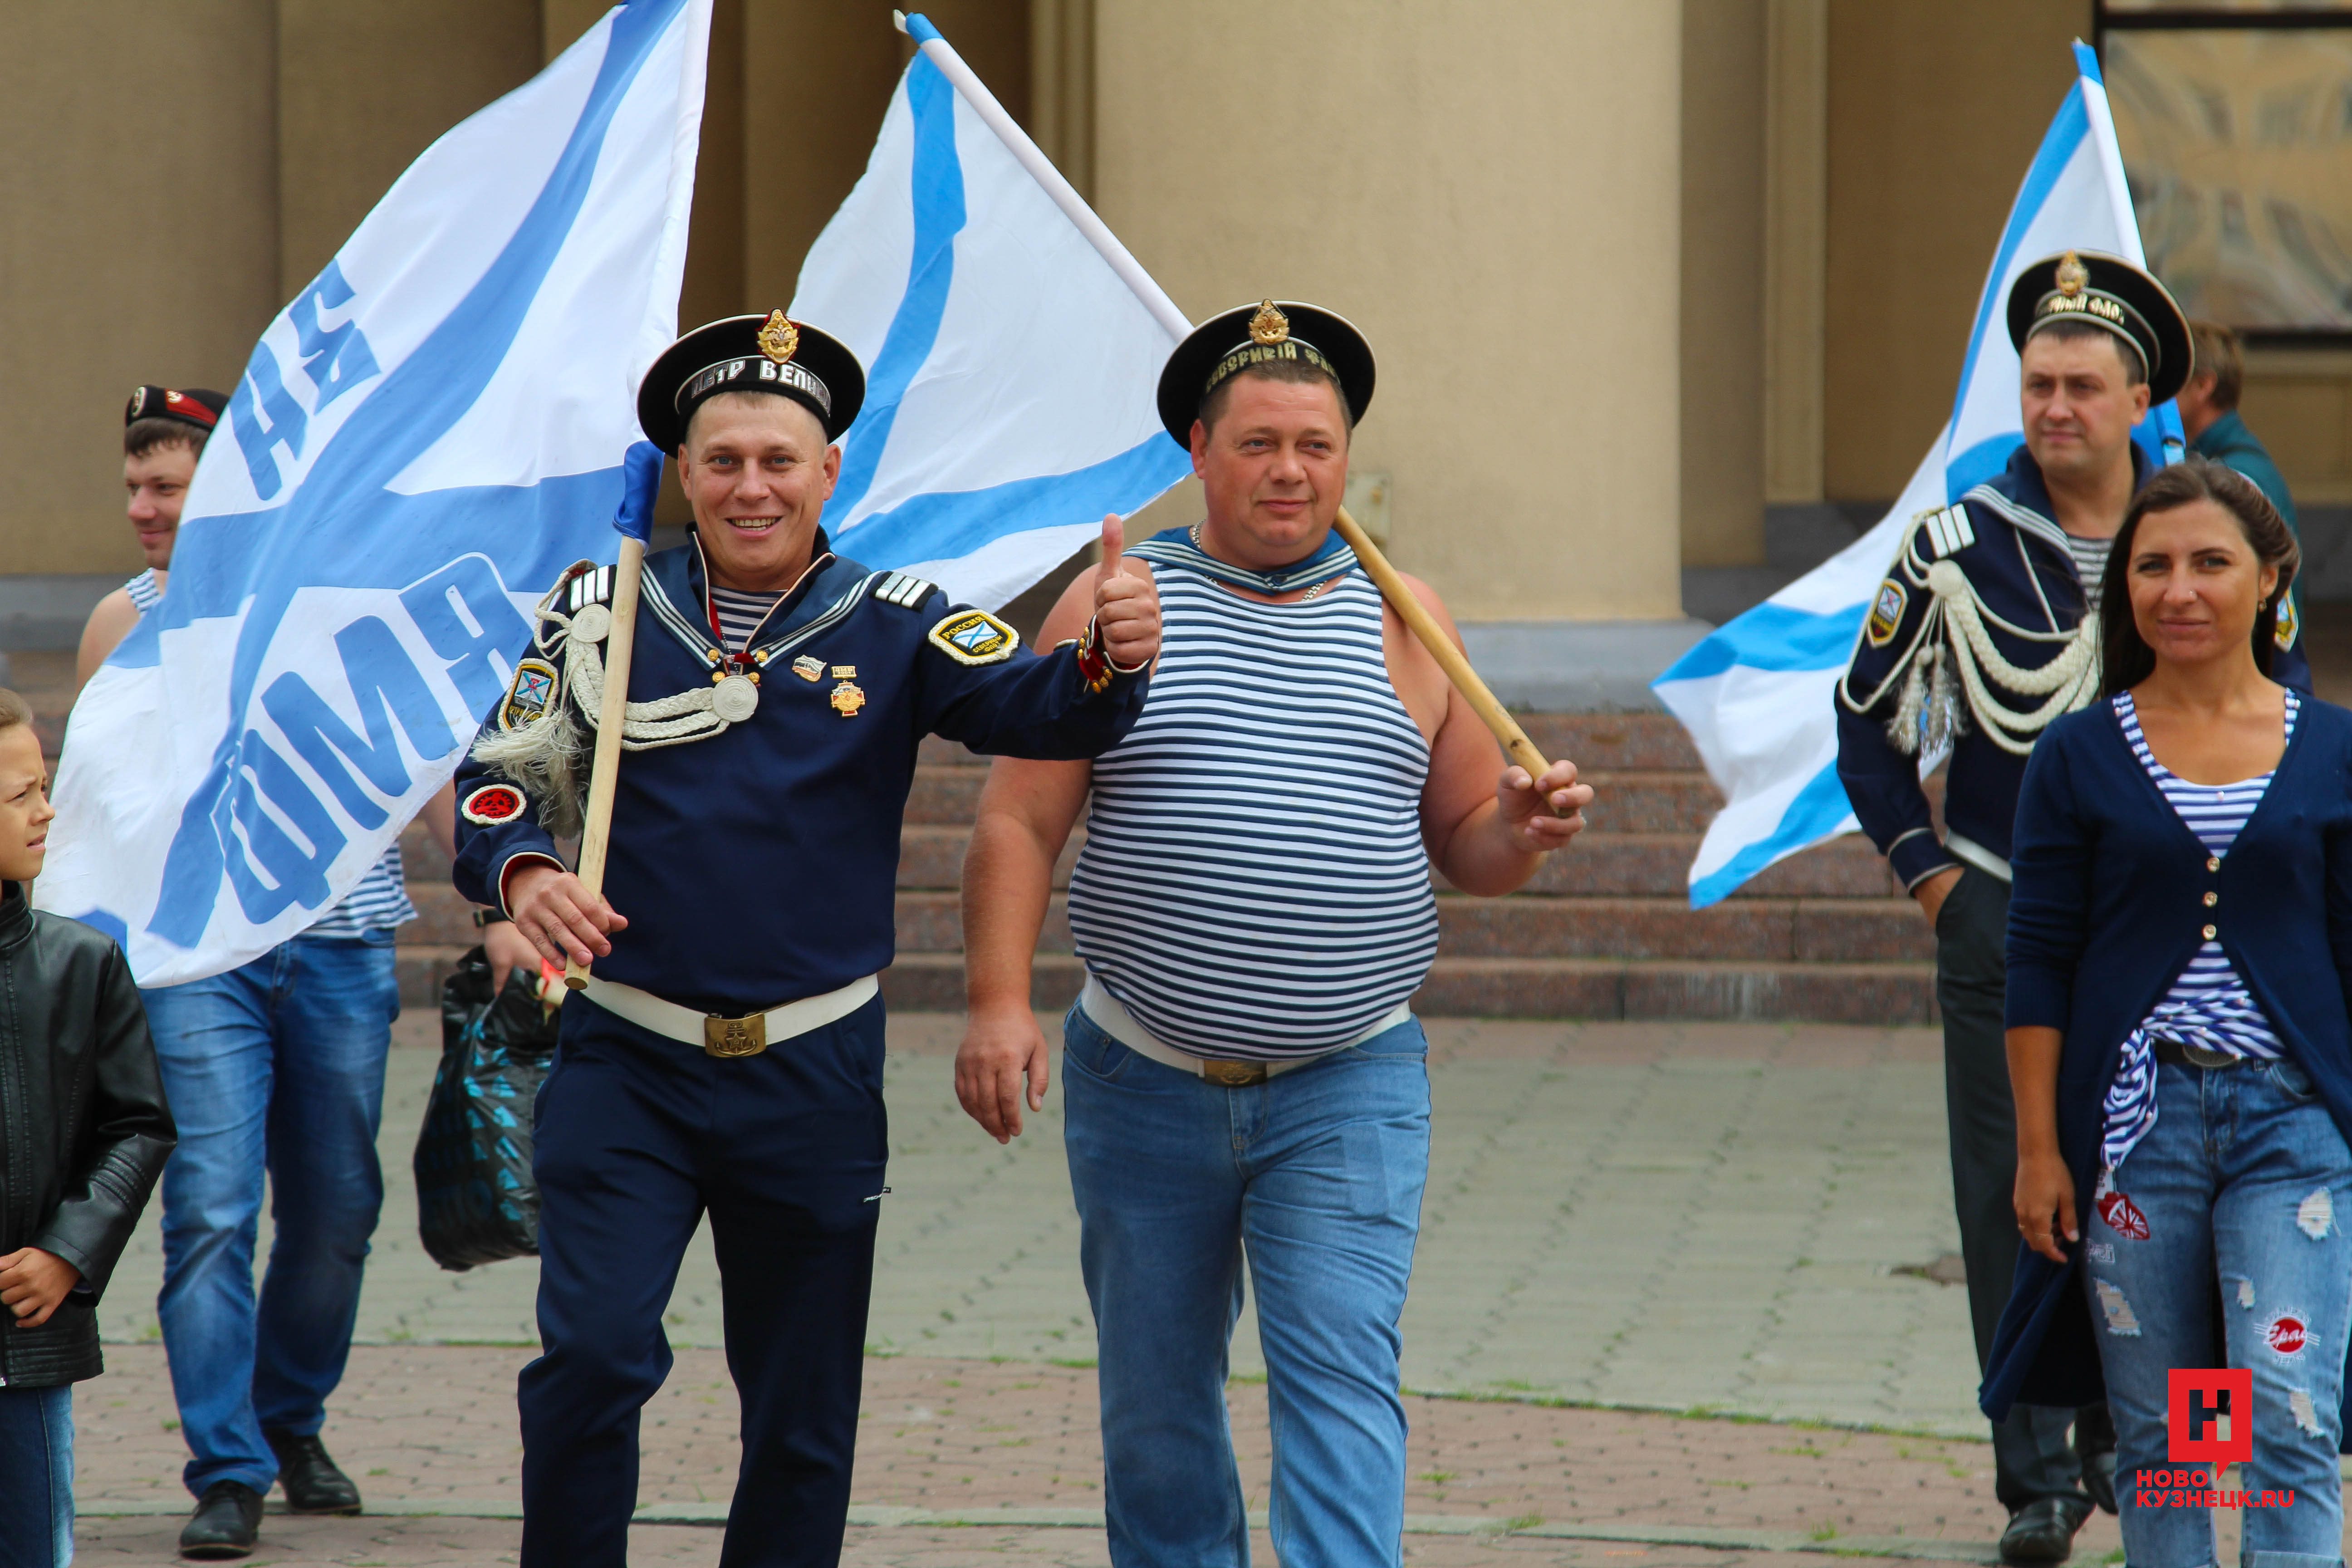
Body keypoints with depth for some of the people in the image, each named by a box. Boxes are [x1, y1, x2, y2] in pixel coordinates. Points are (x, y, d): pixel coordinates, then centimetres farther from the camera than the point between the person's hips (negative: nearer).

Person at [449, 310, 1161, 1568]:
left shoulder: (893, 626, 1)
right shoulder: (603, 610, 3)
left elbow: (1033, 707, -14)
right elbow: (497, 772, 7)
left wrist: (1108, 663, -37)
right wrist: (523, 876, -15)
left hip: (814, 1077, 1)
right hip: (626, 1065, -1)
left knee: (803, 1412, 8)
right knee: (592, 1354, -15)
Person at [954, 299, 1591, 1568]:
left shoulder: (1403, 619, 7)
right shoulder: (1117, 604, 2)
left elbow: (1464, 843, 12)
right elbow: (1020, 821, -2)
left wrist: (1525, 829, -11)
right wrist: (999, 1002, -13)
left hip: (1348, 1091, -1)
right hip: (1144, 1083, 1)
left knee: (1339, 1382, -13)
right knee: (1156, 1404, 10)